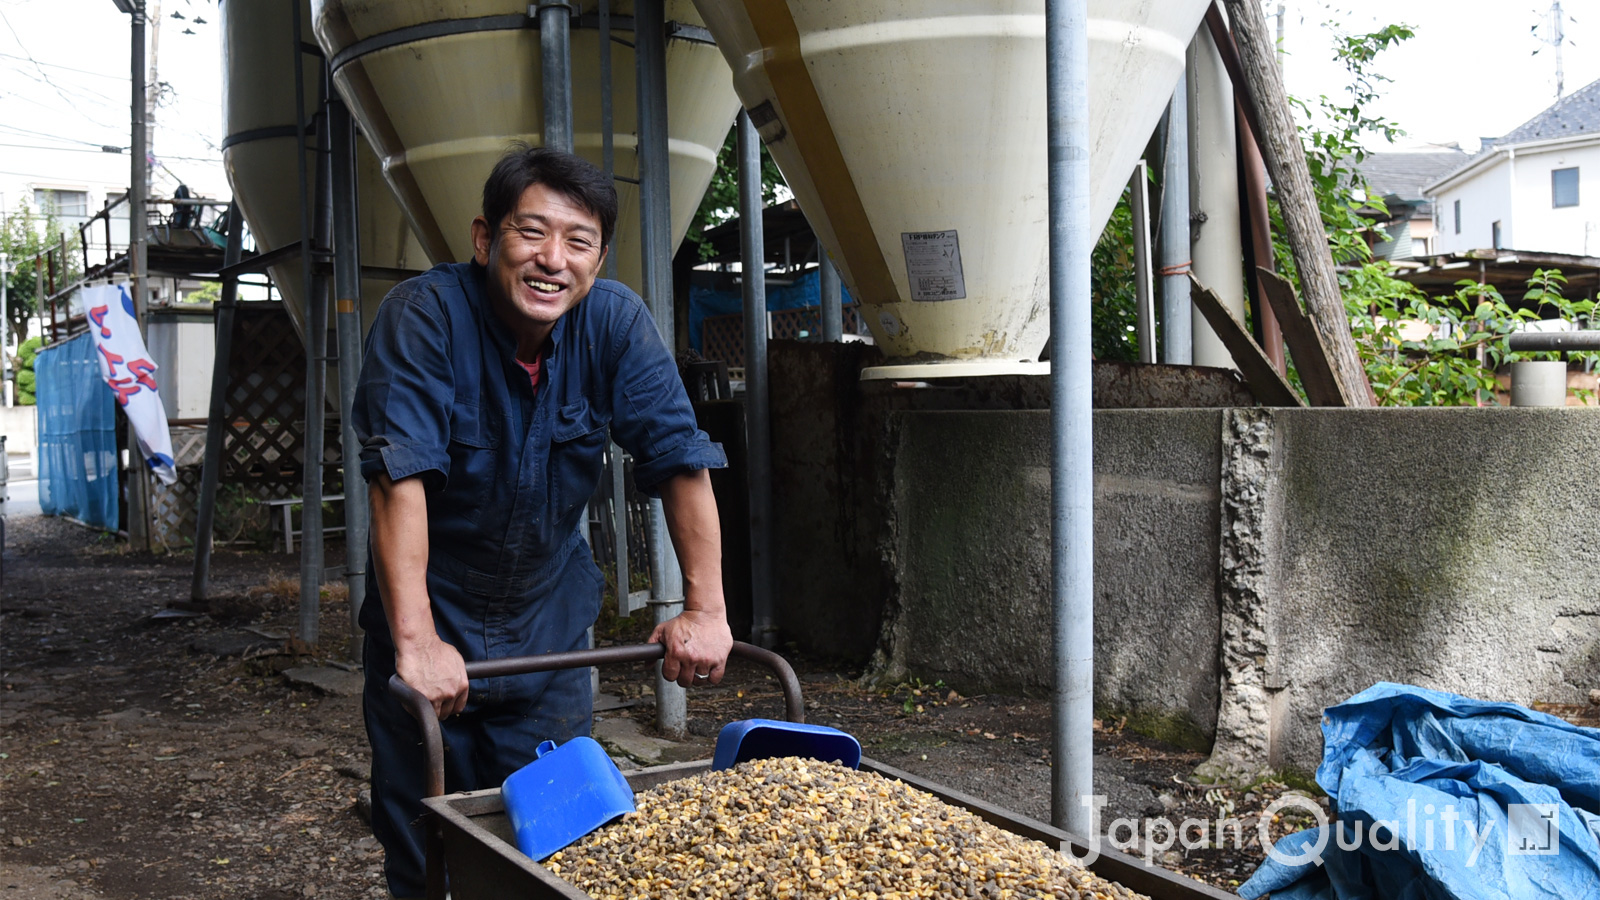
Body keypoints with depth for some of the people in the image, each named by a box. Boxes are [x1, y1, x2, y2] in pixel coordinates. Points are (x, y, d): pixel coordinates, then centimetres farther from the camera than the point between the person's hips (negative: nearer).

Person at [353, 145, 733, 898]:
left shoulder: (616, 322, -11)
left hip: (549, 621, 3)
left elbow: (681, 460, -12)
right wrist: (415, 640, -37)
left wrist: (706, 610, -16)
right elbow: (400, 477, -29)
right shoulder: (423, 317, -21)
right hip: (434, 616, -2)